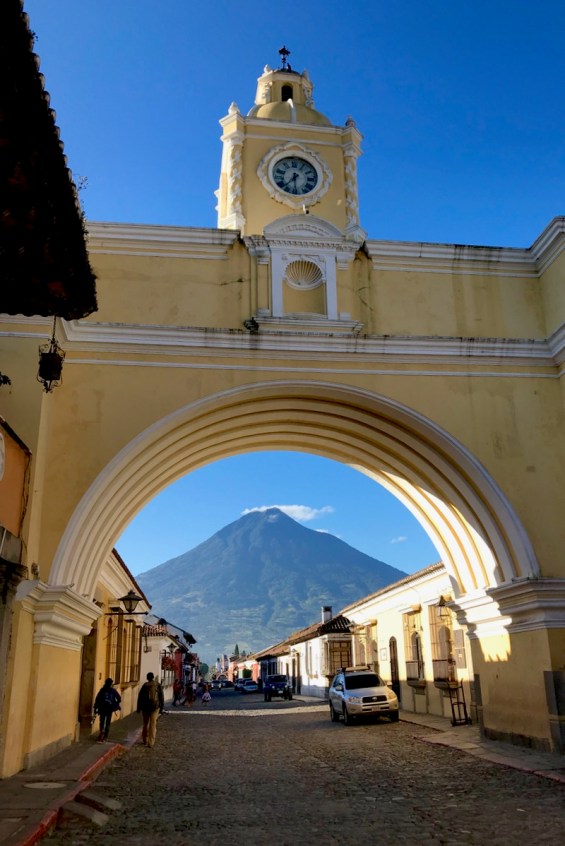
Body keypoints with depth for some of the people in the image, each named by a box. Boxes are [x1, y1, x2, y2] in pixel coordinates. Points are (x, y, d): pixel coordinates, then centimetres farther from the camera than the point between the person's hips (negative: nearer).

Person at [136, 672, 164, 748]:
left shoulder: (144, 685, -2)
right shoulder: (158, 685, -2)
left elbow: (140, 697, 0)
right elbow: (161, 697, -1)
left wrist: (139, 708, 9)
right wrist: (161, 708, 6)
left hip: (145, 707, 1)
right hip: (155, 707, -1)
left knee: (145, 724, 18)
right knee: (153, 725, 0)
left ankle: (145, 740, 28)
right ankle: (151, 743, -4)